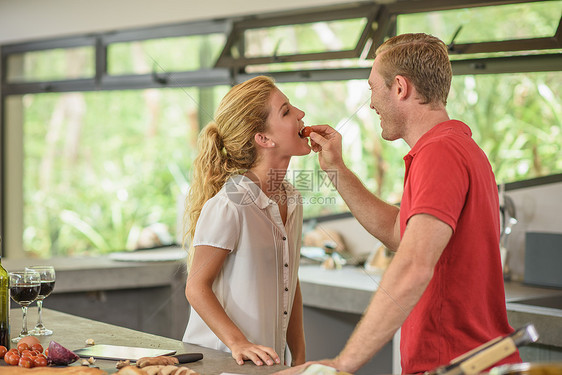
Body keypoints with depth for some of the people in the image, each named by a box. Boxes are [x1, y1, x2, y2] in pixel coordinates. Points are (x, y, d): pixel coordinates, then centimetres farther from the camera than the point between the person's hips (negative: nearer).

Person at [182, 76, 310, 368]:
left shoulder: (291, 201, 6)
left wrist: (299, 359, 8)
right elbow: (196, 287, -15)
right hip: (216, 359, -6)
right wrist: (238, 344, -23)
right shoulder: (227, 206, -18)